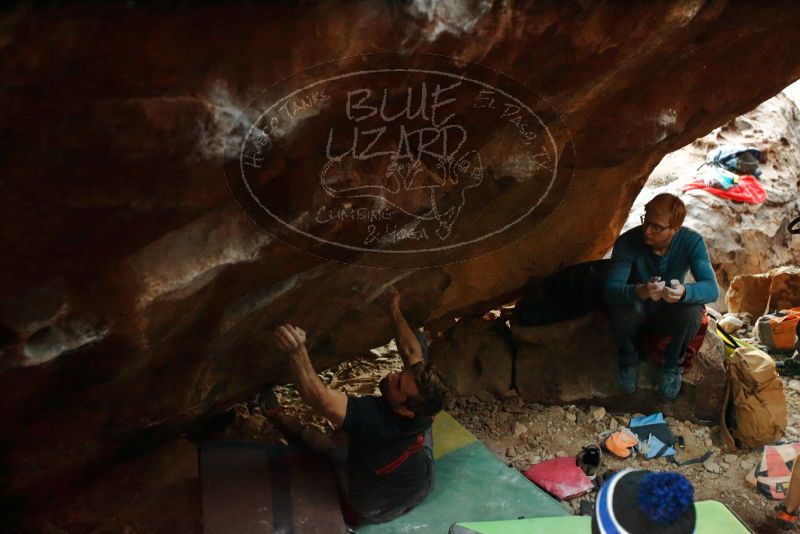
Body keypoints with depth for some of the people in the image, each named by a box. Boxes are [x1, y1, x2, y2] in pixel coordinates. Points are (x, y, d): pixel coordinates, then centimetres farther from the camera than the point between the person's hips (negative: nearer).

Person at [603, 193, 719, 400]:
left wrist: (684, 291, -54)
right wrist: (639, 291, -58)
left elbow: (711, 289, -30)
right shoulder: (628, 242, -26)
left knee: (692, 311, -32)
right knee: (622, 307, -35)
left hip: (668, 314, 1)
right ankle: (629, 361, -3)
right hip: (635, 312, -1)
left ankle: (672, 365, -2)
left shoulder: (692, 241, -21)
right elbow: (609, 290, -35)